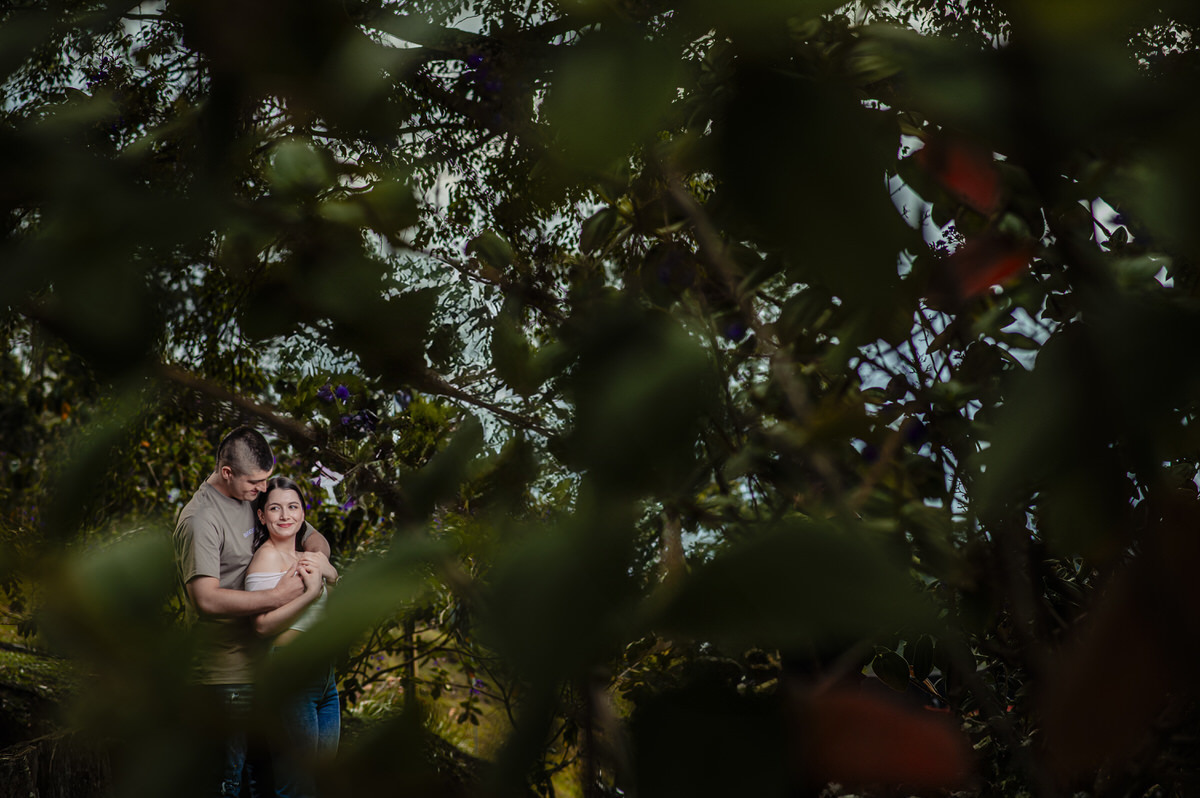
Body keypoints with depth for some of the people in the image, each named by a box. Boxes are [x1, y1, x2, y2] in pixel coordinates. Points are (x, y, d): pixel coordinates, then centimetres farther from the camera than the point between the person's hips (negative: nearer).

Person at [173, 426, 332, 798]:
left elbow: (312, 536, 18)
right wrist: (277, 596, -24)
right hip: (228, 669, -8)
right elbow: (208, 598, -25)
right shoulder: (200, 519, -16)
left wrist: (316, 553, -7)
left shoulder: (254, 497, 10)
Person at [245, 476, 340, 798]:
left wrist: (329, 573, 1)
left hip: (324, 678, 9)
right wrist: (312, 592, -23)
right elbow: (263, 626, -20)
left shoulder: (305, 557, 14)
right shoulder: (267, 557, -10)